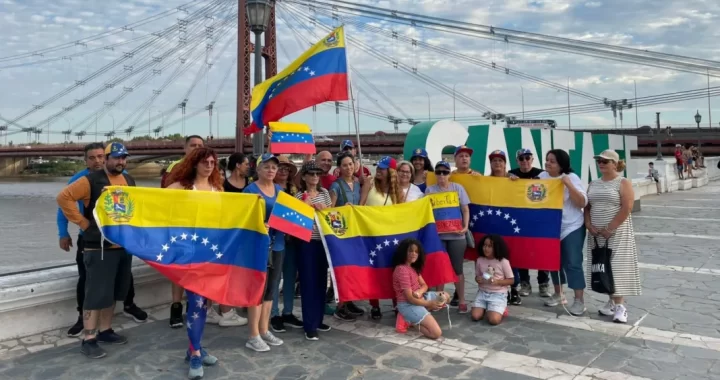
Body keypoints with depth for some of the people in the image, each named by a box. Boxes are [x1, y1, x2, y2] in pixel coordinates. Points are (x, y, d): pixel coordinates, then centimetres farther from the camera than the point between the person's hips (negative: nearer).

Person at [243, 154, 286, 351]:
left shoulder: (280, 190, 12)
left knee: (271, 288, 13)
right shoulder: (250, 190, -8)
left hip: (277, 244, 7)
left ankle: (264, 330, 25)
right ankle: (254, 336, 6)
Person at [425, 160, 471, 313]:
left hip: (456, 235, -1)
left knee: (457, 268, 4)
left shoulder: (458, 188, 5)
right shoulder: (430, 190, 6)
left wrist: (466, 226, -9)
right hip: (437, 235, 1)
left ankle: (461, 301, 12)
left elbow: (465, 210, 4)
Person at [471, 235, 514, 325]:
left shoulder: (503, 261, -10)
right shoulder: (479, 260, 0)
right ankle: (486, 309, 17)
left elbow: (511, 280, -4)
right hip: (482, 293, 3)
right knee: (475, 316, -16)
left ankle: (501, 309, 12)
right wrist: (478, 279, -12)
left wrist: (497, 281, -20)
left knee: (494, 320, -23)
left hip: (498, 294, -3)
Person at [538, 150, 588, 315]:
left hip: (571, 228, -5)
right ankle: (558, 294, 28)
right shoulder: (542, 177, 2)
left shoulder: (571, 178, -10)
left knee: (572, 263, -4)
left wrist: (569, 185, -25)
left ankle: (579, 300, 5)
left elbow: (582, 203, -15)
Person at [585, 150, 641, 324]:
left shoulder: (623, 183, -4)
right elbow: (587, 207, 12)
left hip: (617, 232, -5)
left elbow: (626, 208, -13)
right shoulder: (593, 184, 13)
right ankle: (612, 301, 17)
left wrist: (609, 229, -17)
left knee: (617, 267, -6)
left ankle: (620, 306, -2)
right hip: (596, 234, 5)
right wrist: (589, 225, -5)